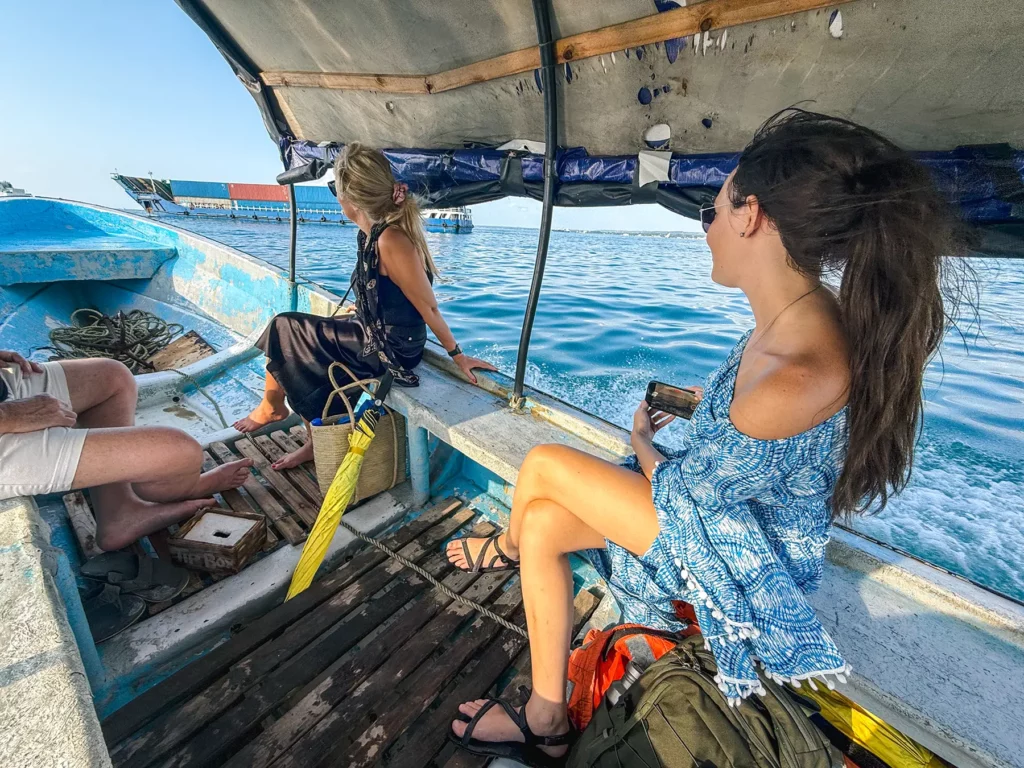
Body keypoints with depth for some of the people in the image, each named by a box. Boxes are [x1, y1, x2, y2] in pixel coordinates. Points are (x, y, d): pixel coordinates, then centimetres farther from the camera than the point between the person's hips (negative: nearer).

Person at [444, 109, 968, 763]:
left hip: (742, 552, -8)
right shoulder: (801, 317, -8)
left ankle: (509, 547, 30)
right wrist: (699, 399, 5)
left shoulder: (800, 379, -38)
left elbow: (680, 493, -23)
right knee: (543, 525, 0)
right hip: (732, 501, 8)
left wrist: (641, 442, -4)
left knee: (543, 465, -11)